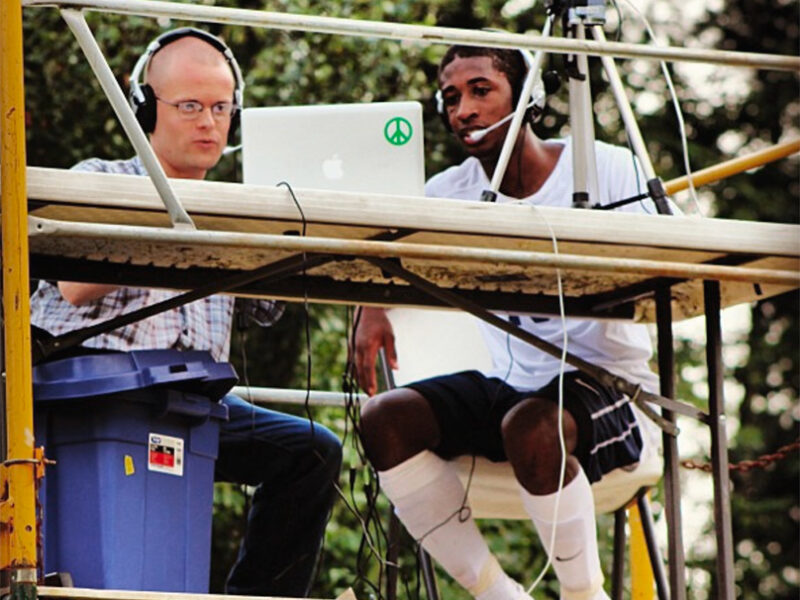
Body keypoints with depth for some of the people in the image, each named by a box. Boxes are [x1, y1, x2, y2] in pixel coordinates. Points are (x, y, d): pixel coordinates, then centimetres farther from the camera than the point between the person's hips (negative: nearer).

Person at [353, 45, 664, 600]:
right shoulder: (449, 193, 6)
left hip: (609, 382, -5)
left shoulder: (608, 169, -6)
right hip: (511, 383, 5)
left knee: (532, 427, -37)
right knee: (385, 420, -17)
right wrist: (371, 310, -12)